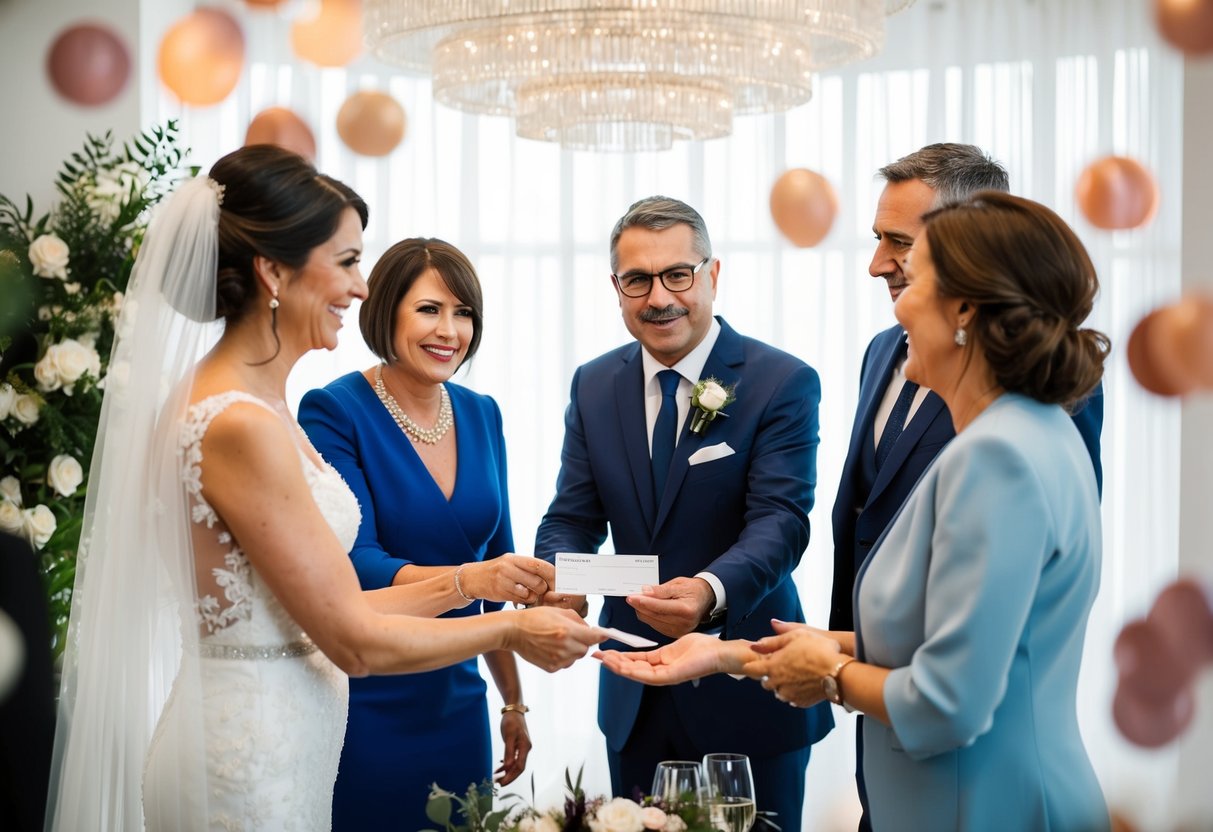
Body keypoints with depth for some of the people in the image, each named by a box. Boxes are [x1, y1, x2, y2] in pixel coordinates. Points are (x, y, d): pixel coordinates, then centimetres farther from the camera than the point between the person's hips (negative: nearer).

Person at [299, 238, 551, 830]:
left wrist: (513, 702, 13)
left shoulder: (481, 415, 6)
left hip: (458, 706, 5)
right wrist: (466, 580, -38)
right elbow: (353, 566, -21)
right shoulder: (335, 412, -11)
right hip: (366, 710, -5)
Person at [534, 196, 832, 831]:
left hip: (745, 692, -4)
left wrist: (710, 590, -41)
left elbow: (780, 520, -21)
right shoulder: (593, 387, 4)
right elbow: (573, 518, 2)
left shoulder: (782, 383, -11)